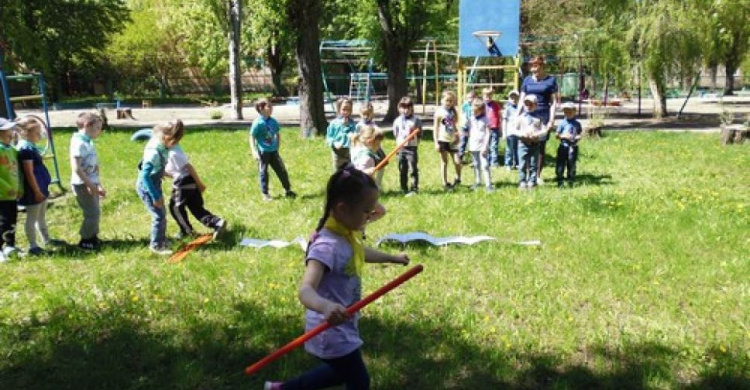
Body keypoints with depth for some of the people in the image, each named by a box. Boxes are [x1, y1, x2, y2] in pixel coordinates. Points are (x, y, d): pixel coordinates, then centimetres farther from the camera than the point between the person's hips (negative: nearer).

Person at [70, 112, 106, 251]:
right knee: (93, 213, -3)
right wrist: (90, 185, -22)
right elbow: (76, 167, -23)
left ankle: (93, 237, 27)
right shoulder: (79, 143, -18)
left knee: (95, 212, 15)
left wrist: (98, 185, 16)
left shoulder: (89, 142, 11)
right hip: (83, 185, -9)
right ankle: (85, 241, 9)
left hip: (91, 183, 9)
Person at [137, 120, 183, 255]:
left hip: (154, 184, 9)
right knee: (159, 215, -5)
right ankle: (156, 245, 9)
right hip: (146, 187, -9)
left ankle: (162, 240, 32)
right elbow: (145, 176, -29)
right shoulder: (154, 152, -30)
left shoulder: (162, 146, -6)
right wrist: (155, 196, -24)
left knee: (162, 214, 17)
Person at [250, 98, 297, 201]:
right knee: (264, 173, 5)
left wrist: (277, 147, 14)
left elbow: (278, 134, 17)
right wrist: (254, 151, -18)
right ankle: (265, 193, 19)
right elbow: (252, 137, -11)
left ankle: (287, 190, 20)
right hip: (263, 152, -5)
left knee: (281, 170, 8)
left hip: (273, 151, 5)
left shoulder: (273, 121, 3)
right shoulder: (258, 123, -14)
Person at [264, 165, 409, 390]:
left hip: (343, 327, 9)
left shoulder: (348, 234, -1)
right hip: (332, 332, -9)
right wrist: (326, 306, -63)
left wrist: (392, 258, 33)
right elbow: (306, 289, -43)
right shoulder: (328, 245, -30)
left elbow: (361, 253, 23)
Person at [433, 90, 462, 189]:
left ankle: (458, 178, 24)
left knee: (457, 161, -2)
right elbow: (436, 128, -4)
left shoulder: (453, 112, 6)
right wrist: (436, 142, -7)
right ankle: (445, 183, 15)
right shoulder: (439, 112, -5)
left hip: (452, 140, 3)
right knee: (444, 162, 5)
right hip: (443, 140, -3)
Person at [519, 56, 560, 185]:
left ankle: (538, 175, 10)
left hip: (543, 117, -2)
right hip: (528, 116, 2)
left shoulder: (550, 80, 1)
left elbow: (553, 101, 0)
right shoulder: (527, 80, 10)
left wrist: (551, 120, -7)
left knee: (541, 146, 1)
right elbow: (521, 100, 12)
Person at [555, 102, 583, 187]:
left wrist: (577, 137, -11)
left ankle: (570, 182, 18)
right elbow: (557, 135, 1)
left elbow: (580, 134, 10)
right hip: (563, 146, -1)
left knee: (571, 164, 7)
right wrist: (563, 136, -16)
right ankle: (559, 181, 9)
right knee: (560, 164, -1)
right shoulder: (562, 123, 0)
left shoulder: (577, 123, 5)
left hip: (573, 147, 1)